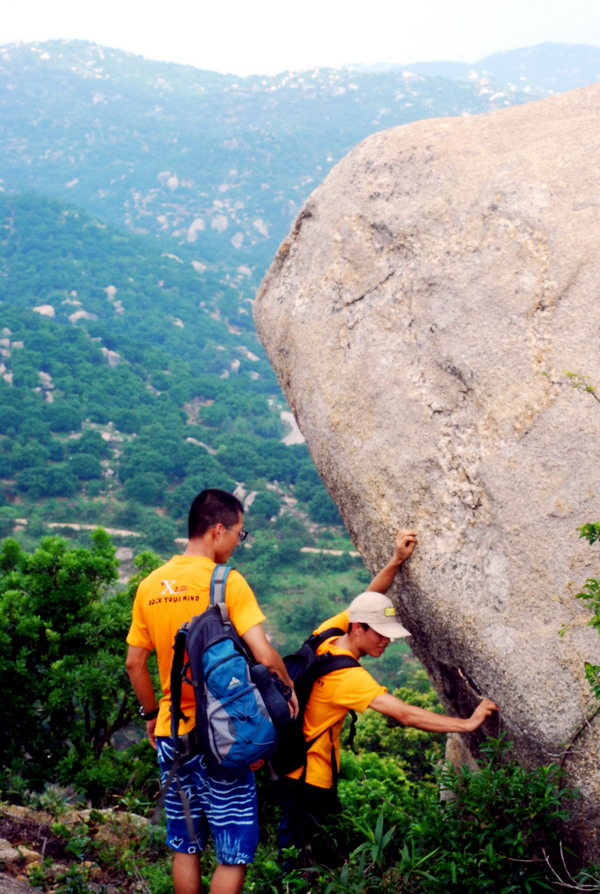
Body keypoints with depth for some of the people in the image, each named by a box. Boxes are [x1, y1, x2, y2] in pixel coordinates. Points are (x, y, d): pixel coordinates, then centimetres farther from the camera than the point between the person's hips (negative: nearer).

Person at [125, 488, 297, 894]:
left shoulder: (150, 586, 4)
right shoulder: (228, 582, -13)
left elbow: (134, 663, 10)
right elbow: (265, 655, -20)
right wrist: (288, 688, -3)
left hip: (171, 734, 6)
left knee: (185, 845, 17)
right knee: (236, 850, 4)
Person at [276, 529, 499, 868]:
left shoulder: (328, 634, -5)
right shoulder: (348, 677, -28)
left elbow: (367, 601, 6)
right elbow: (406, 715, -32)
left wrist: (396, 561, -8)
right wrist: (468, 723, -29)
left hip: (292, 761, 9)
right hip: (310, 776, -9)